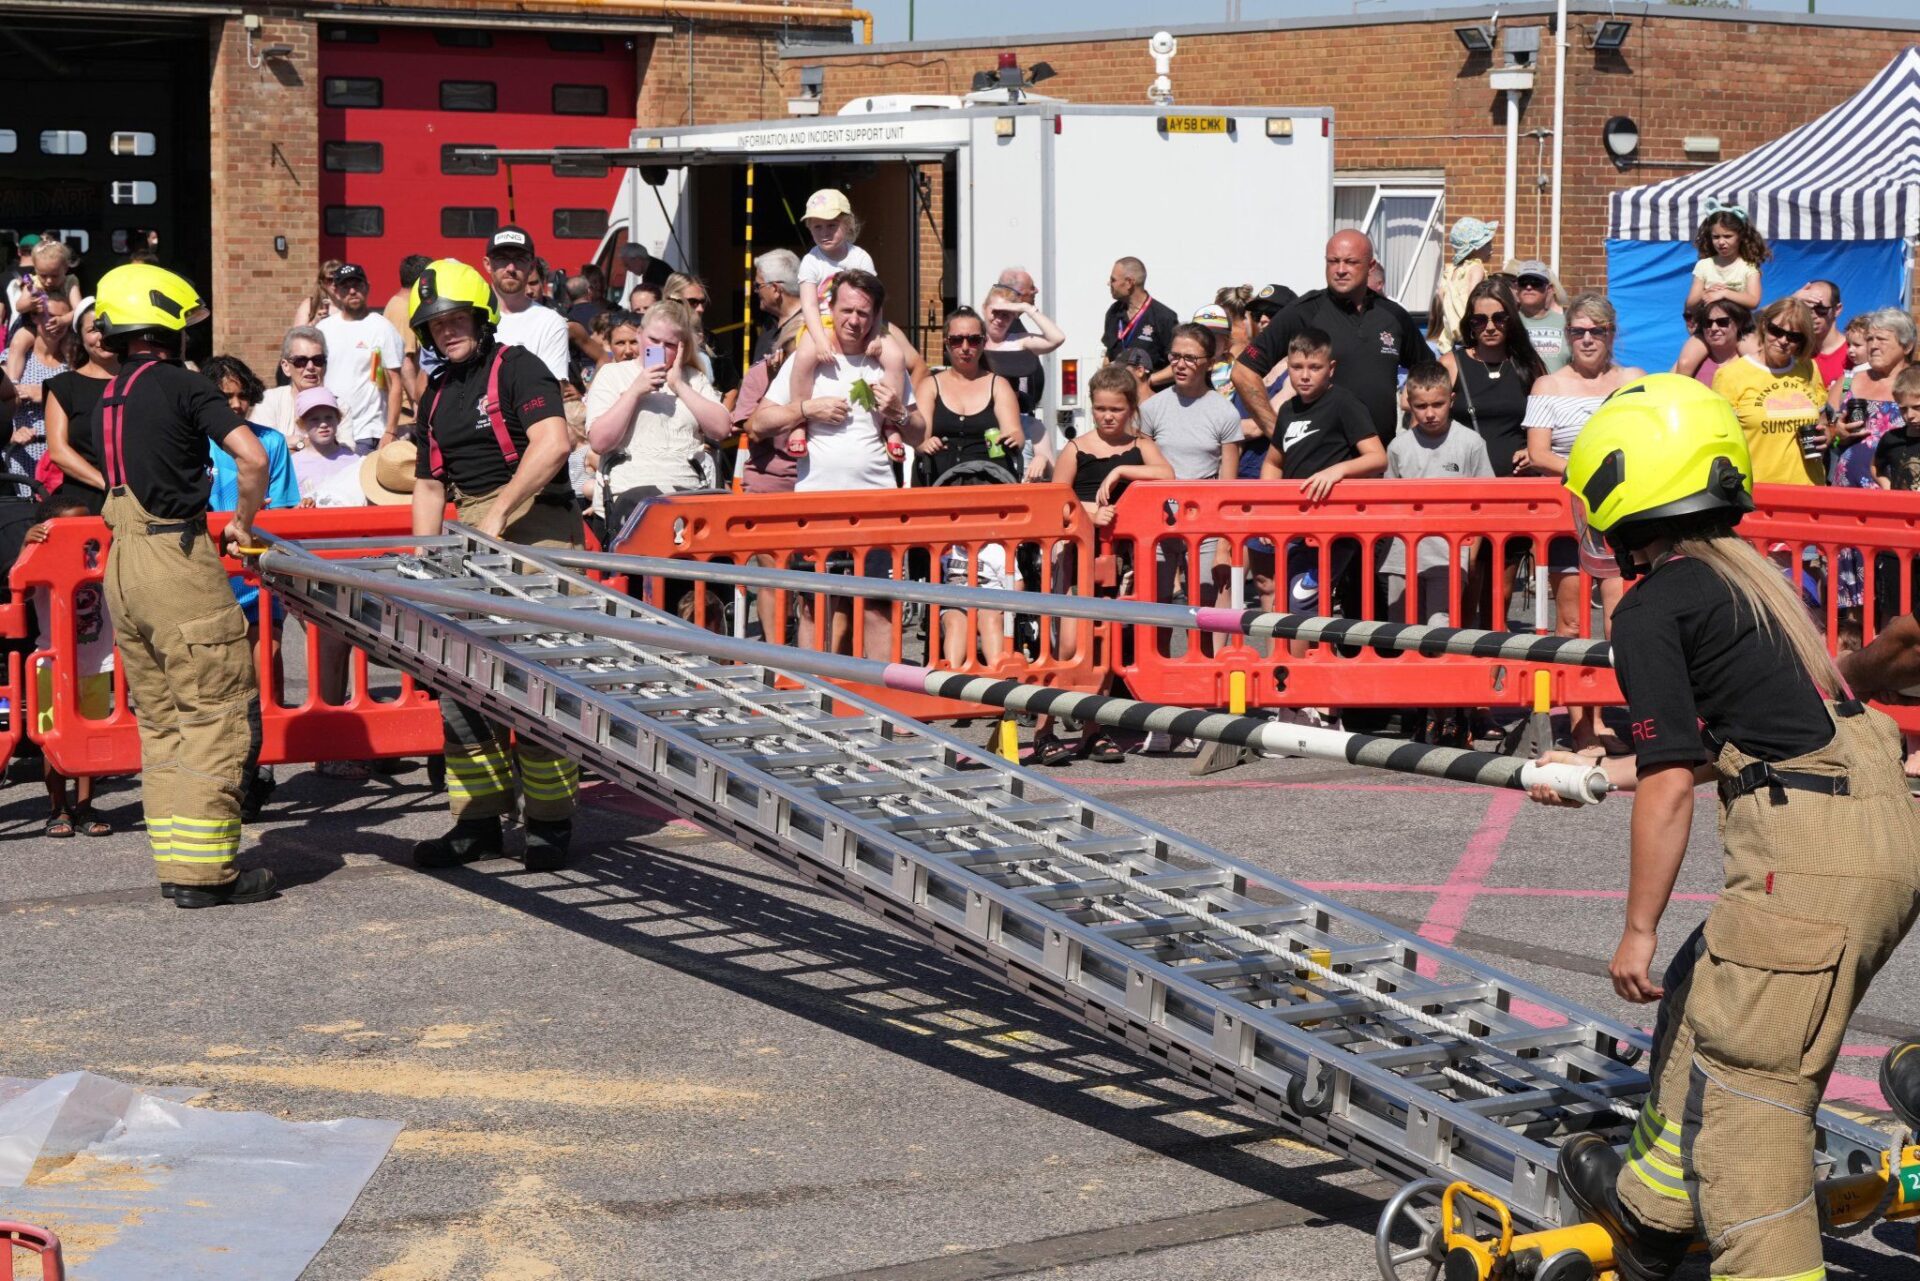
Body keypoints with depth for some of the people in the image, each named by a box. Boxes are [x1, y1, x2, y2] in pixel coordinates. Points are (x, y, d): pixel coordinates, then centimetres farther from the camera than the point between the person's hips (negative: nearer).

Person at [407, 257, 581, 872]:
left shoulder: (515, 367, -6)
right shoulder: (437, 394, 18)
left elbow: (553, 443, -22)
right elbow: (429, 483, 23)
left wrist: (498, 513, -21)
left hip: (532, 525, -8)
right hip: (470, 535, 8)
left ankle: (549, 822, -1)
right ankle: (479, 820, 12)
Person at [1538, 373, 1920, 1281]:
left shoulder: (1652, 608, -6)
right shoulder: (1749, 576, 19)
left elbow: (1671, 783, -11)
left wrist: (1638, 930, -3)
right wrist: (1593, 776, 42)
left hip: (1807, 860, -9)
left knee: (1746, 1080, -4)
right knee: (1703, 1001, 25)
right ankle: (1652, 1204, 41)